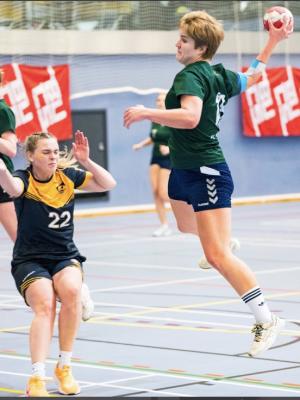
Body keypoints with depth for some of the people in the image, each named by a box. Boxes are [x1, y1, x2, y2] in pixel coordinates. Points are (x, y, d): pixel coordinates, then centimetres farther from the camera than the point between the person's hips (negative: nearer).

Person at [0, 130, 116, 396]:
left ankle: (64, 367, -14)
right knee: (44, 306, -29)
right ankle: (37, 379, -35)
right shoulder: (24, 179, -11)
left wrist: (86, 161, -12)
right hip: (29, 261, -3)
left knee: (71, 292, -29)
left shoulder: (68, 176, 1)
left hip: (66, 257, 3)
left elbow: (108, 184, 3)